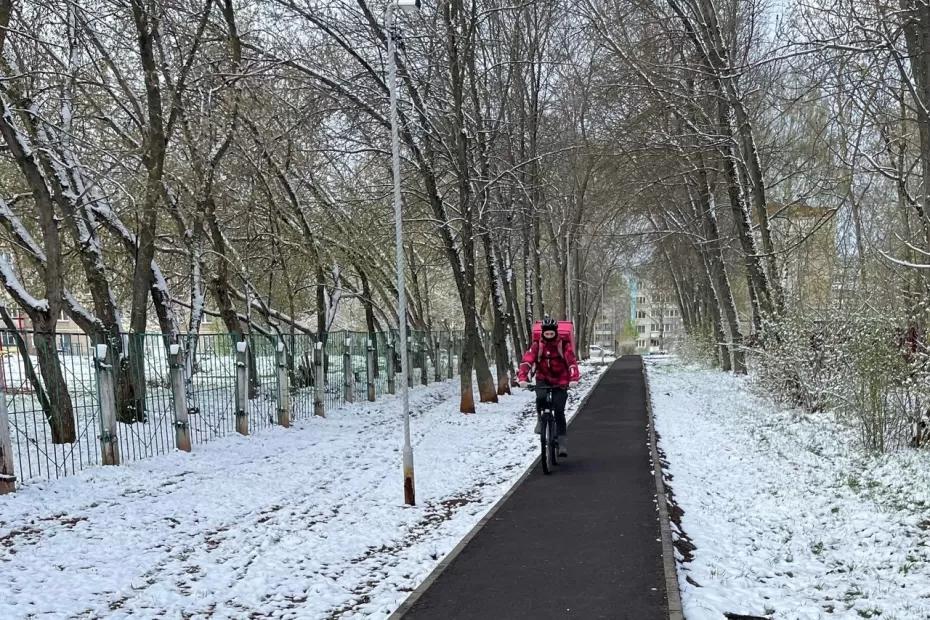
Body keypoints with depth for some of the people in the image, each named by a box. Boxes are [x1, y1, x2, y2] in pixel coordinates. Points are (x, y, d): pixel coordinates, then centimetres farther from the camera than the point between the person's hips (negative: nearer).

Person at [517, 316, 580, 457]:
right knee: (541, 398, -31)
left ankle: (561, 442, 3)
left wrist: (573, 379, -41)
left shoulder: (564, 346, -11)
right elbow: (527, 361, -21)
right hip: (543, 379, 1)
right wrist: (523, 378, -39)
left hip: (560, 381, -1)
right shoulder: (537, 346, -9)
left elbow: (572, 362, -22)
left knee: (559, 410, -8)